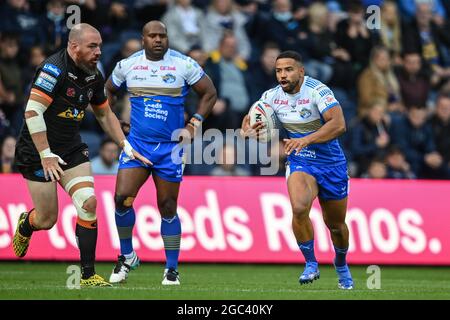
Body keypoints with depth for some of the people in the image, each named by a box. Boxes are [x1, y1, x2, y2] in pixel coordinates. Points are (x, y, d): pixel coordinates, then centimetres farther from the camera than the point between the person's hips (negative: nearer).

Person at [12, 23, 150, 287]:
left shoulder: (94, 76, 4)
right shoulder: (55, 69, -21)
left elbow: (105, 114, 19)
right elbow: (32, 111, -26)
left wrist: (126, 146, 10)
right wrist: (46, 155, -27)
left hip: (72, 149, 6)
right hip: (38, 152, -6)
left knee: (88, 203, -12)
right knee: (47, 220, -1)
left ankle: (88, 275, -5)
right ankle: (25, 226, 38)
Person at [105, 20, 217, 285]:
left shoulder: (184, 64, -4)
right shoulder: (127, 65, 3)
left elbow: (210, 93, 4)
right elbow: (108, 91, 20)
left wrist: (194, 125, -4)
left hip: (170, 147, -2)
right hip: (137, 142, 2)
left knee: (168, 208, 2)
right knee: (122, 198, -13)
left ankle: (172, 269, 14)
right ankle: (127, 257, 8)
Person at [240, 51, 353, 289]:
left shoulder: (317, 91, -21)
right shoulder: (271, 96, -5)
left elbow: (339, 124, -32)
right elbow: (251, 117, 12)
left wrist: (306, 140, -42)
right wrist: (247, 130, -12)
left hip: (331, 164, -2)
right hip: (300, 162, 2)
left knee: (335, 224, 11)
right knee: (299, 208, -28)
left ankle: (341, 265, 42)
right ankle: (311, 264, -10)